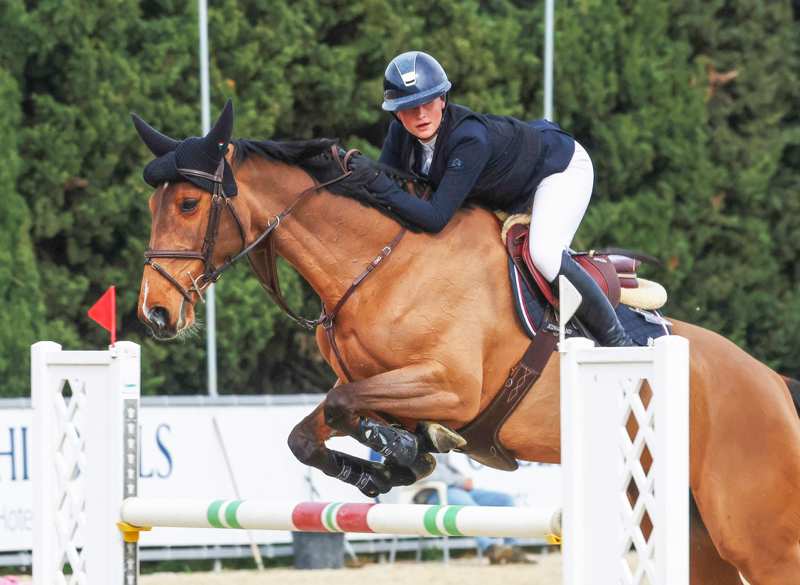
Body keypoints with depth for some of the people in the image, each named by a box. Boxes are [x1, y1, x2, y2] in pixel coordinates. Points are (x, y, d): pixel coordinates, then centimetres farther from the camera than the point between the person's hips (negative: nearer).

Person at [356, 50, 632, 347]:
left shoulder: (470, 139, -42)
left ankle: (617, 342, -11)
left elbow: (436, 218, -44)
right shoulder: (401, 134, -20)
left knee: (545, 255, -27)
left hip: (561, 165, -8)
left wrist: (381, 185, -51)